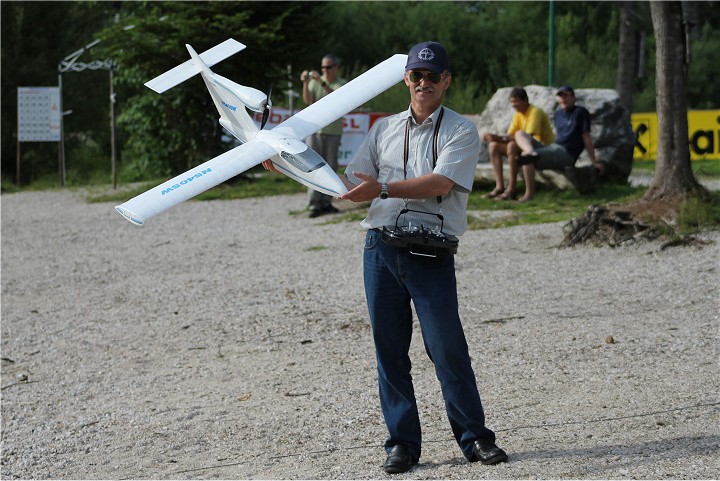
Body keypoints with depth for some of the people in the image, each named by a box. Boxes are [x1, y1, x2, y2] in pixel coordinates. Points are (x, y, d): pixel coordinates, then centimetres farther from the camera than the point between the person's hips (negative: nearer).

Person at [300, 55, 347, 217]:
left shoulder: (341, 84, 2)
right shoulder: (314, 82, 6)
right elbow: (308, 100, -8)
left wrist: (322, 82, -27)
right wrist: (305, 83, -22)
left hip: (333, 131, 1)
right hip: (315, 129, 0)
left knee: (330, 167, 4)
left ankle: (326, 202, 12)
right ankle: (314, 204, -9)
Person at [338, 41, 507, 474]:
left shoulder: (461, 131, 2)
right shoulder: (384, 129, 16)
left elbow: (441, 183, -13)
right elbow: (352, 186, 12)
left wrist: (382, 188, -20)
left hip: (431, 252, -4)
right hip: (381, 246, 4)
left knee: (447, 348, -5)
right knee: (389, 348, 4)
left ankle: (475, 437, 6)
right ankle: (403, 442, 12)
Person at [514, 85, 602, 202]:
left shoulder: (581, 112, -1)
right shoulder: (558, 114, 21)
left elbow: (586, 137, -3)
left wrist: (594, 162, -3)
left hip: (565, 155, -8)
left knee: (525, 155, -27)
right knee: (520, 134, -5)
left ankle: (529, 194, -27)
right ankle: (531, 152, -38)